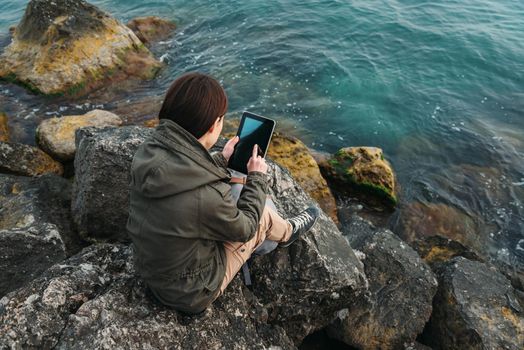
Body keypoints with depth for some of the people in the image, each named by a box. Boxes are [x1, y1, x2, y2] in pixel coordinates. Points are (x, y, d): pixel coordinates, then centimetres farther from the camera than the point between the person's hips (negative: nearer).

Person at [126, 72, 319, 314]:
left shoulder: (148, 151, -19)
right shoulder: (209, 195, -40)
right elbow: (244, 229, -16)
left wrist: (221, 160, 12)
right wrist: (257, 177, -4)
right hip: (191, 294, -6)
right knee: (262, 214, 6)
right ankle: (288, 233, 40)